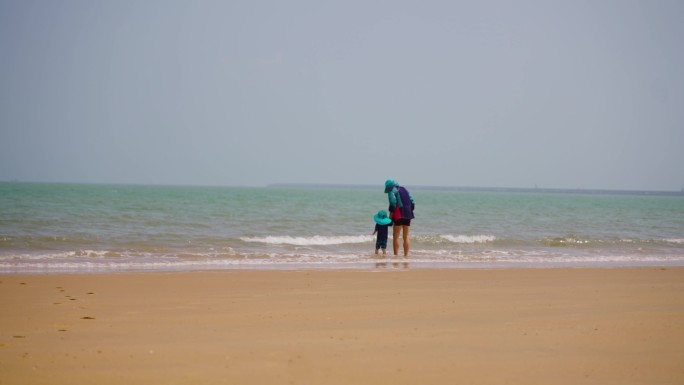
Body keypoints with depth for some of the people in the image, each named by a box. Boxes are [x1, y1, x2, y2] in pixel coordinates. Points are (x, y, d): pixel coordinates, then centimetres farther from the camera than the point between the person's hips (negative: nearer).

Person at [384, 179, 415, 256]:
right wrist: (410, 215, 17)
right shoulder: (404, 190, 21)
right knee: (406, 237, 11)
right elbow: (412, 202, 16)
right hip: (407, 215, 7)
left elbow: (393, 203, -15)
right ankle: (406, 255, 9)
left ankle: (396, 255, -9)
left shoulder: (392, 191, -1)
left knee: (396, 236, -4)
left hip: (399, 215, -7)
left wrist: (390, 216, -10)